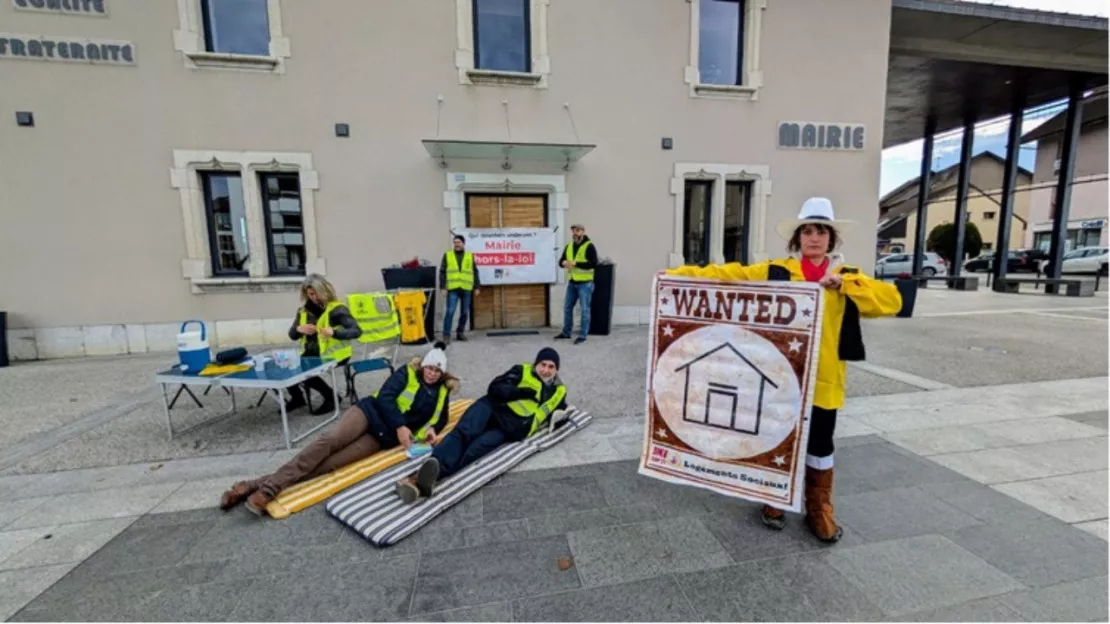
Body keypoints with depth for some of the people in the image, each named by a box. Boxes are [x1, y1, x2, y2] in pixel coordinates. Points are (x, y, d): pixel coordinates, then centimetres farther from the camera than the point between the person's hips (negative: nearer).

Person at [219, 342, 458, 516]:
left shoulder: (442, 391, 12)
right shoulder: (408, 372, 4)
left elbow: (441, 417, 19)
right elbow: (385, 397, -7)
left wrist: (431, 429, -6)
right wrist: (400, 426, -20)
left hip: (384, 437, 1)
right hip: (370, 412, -1)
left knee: (329, 463, -17)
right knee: (329, 440, -29)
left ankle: (260, 485, -19)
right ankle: (267, 488, -24)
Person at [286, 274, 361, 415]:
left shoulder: (336, 309, -10)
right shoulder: (303, 309, 9)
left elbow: (356, 331, -20)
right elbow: (292, 335, 15)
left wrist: (334, 332, -37)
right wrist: (299, 329, -10)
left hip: (333, 354, -6)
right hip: (310, 353, 7)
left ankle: (331, 397, -1)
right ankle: (297, 397, 16)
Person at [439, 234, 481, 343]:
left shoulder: (470, 256, 11)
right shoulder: (447, 255, 8)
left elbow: (475, 272, 11)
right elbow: (442, 272, 4)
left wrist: (477, 287, 6)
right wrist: (443, 287, -4)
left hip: (466, 289, 2)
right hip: (452, 289, -2)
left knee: (464, 312, 7)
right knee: (450, 311, -10)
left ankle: (460, 333, 20)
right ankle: (446, 334, -2)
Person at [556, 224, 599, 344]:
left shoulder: (589, 246, -9)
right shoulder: (569, 246, 11)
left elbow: (593, 264, -18)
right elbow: (561, 261, 12)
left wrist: (575, 263, -22)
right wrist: (564, 263, -13)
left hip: (585, 283, -7)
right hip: (572, 282, 7)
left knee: (585, 309, -1)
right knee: (567, 307, 12)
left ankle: (582, 335, 7)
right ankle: (566, 333, 25)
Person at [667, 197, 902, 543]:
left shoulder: (847, 278, 7)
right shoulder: (774, 272, 0)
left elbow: (891, 301, -4)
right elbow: (728, 276, -6)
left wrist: (842, 284, -16)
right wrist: (680, 274, -14)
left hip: (822, 379, 2)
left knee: (820, 445, 13)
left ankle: (819, 510, 34)